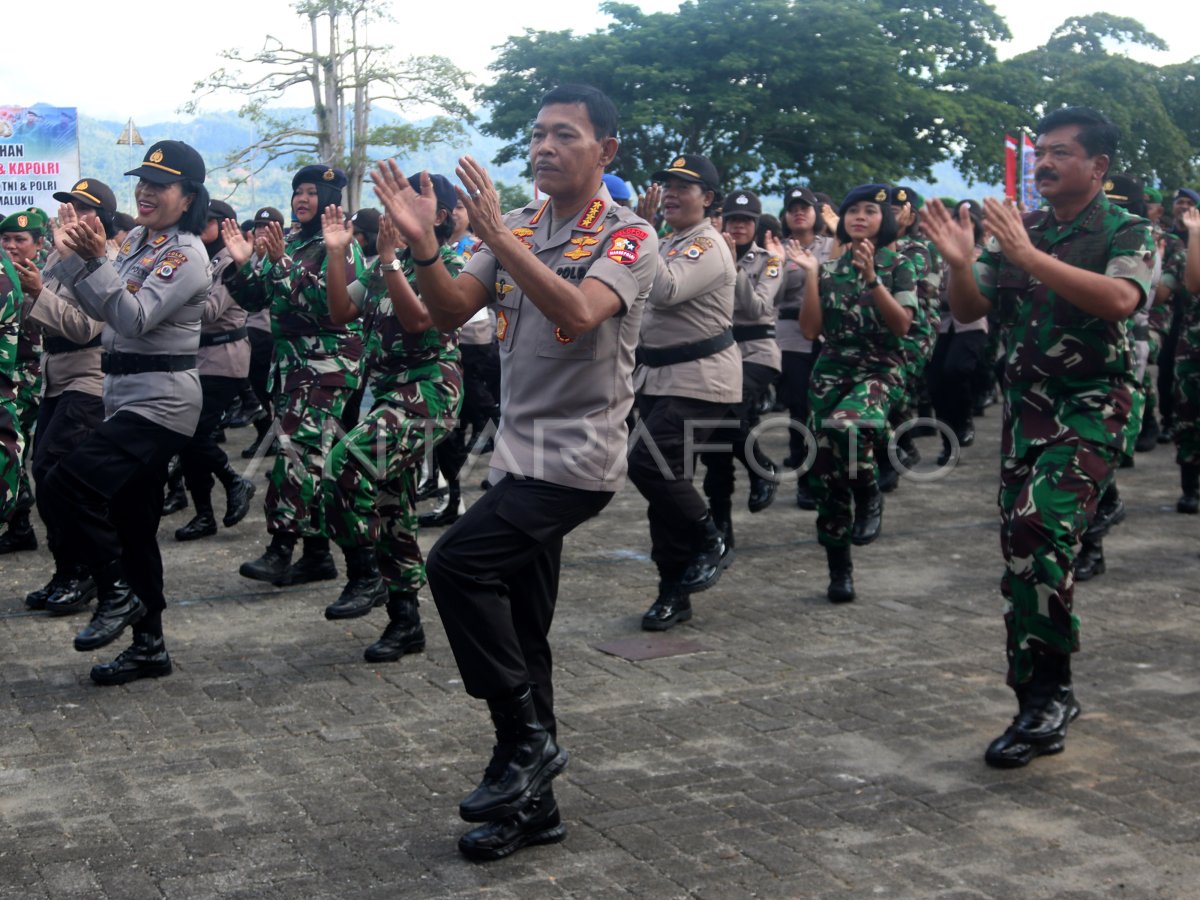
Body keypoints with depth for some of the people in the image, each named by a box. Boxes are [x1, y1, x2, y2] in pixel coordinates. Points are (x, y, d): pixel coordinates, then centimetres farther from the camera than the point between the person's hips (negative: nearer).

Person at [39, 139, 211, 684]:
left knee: (67, 484, -21)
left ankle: (118, 593, -4)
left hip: (160, 401, -9)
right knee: (130, 524, 11)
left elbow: (134, 318, -23)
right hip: (126, 395, 9)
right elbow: (101, 308, 14)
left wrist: (96, 260, -30)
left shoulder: (186, 254, -13)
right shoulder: (138, 241, 13)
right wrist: (75, 256, 0)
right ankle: (149, 647, 19)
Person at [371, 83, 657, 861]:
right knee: (522, 631, 11)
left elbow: (578, 313, -27)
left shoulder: (629, 236, -9)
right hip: (521, 453, 7)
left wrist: (497, 234, -31)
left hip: (576, 458, -7)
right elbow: (451, 313, 2)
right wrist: (423, 243, -15)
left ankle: (528, 735, -7)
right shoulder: (519, 229, 11)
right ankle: (532, 803, 22)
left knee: (456, 564, -22)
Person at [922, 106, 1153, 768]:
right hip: (1026, 403, 6)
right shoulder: (1017, 230, 11)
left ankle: (1049, 689, -14)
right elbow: (969, 311, 9)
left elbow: (1119, 299, -25)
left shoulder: (1126, 232, -5)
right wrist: (960, 263, -11)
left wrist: (1030, 256, -27)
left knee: (1038, 525, -26)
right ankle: (1038, 710, 15)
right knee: (1024, 550, 6)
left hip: (1094, 405, -6)